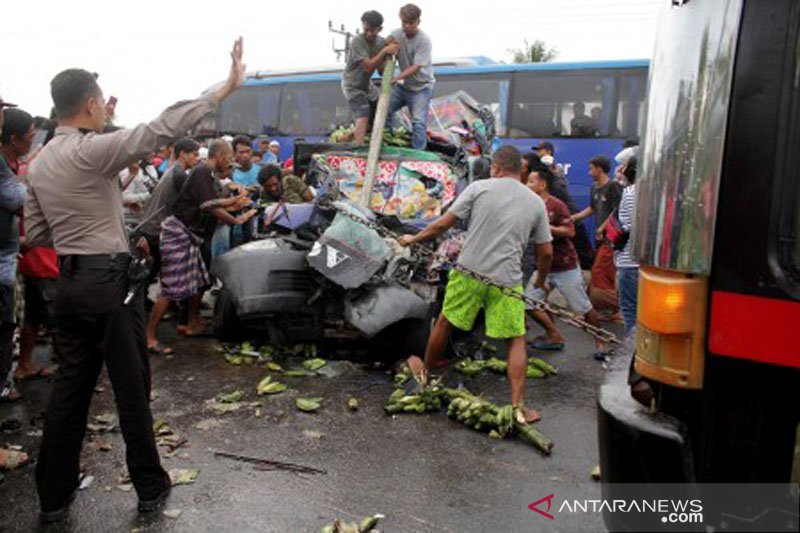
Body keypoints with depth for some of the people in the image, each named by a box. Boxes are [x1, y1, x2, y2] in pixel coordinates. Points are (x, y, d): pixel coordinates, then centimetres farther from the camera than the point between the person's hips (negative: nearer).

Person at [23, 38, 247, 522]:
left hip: (70, 282, 8)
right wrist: (226, 88, -23)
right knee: (132, 387, 4)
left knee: (71, 387, 14)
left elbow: (34, 233, 15)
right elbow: (163, 128, -23)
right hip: (108, 282, -8)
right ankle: (151, 488, 18)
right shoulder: (91, 151, -14)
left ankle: (54, 496, 25)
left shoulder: (39, 163, 11)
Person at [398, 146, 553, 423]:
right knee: (516, 340, 10)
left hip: (469, 272, -1)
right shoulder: (536, 202, 8)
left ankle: (425, 371, 39)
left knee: (445, 323, 19)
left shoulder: (479, 188, 0)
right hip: (506, 280, 1)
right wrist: (541, 281, 28)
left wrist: (414, 239, 15)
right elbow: (546, 252, 10)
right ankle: (518, 406, 7)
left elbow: (442, 225, -1)